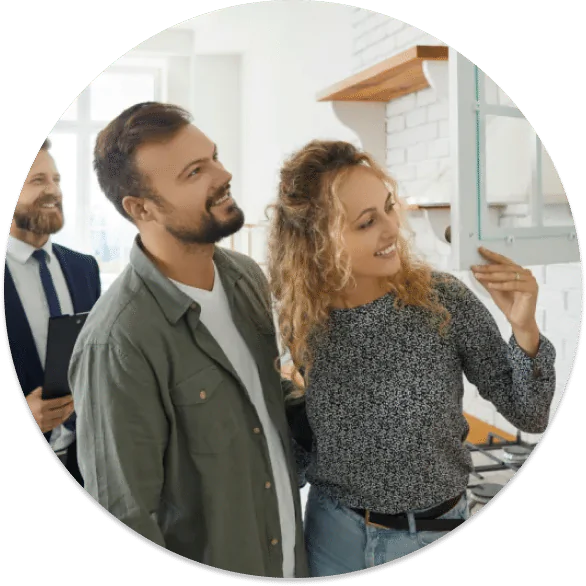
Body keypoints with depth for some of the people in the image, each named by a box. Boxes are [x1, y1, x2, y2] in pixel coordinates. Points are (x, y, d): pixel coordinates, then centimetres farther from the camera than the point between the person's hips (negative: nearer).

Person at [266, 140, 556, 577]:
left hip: (433, 530, -1)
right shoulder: (302, 322, -11)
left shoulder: (444, 301, -17)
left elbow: (529, 415, -11)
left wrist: (525, 330, -24)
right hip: (333, 529, 2)